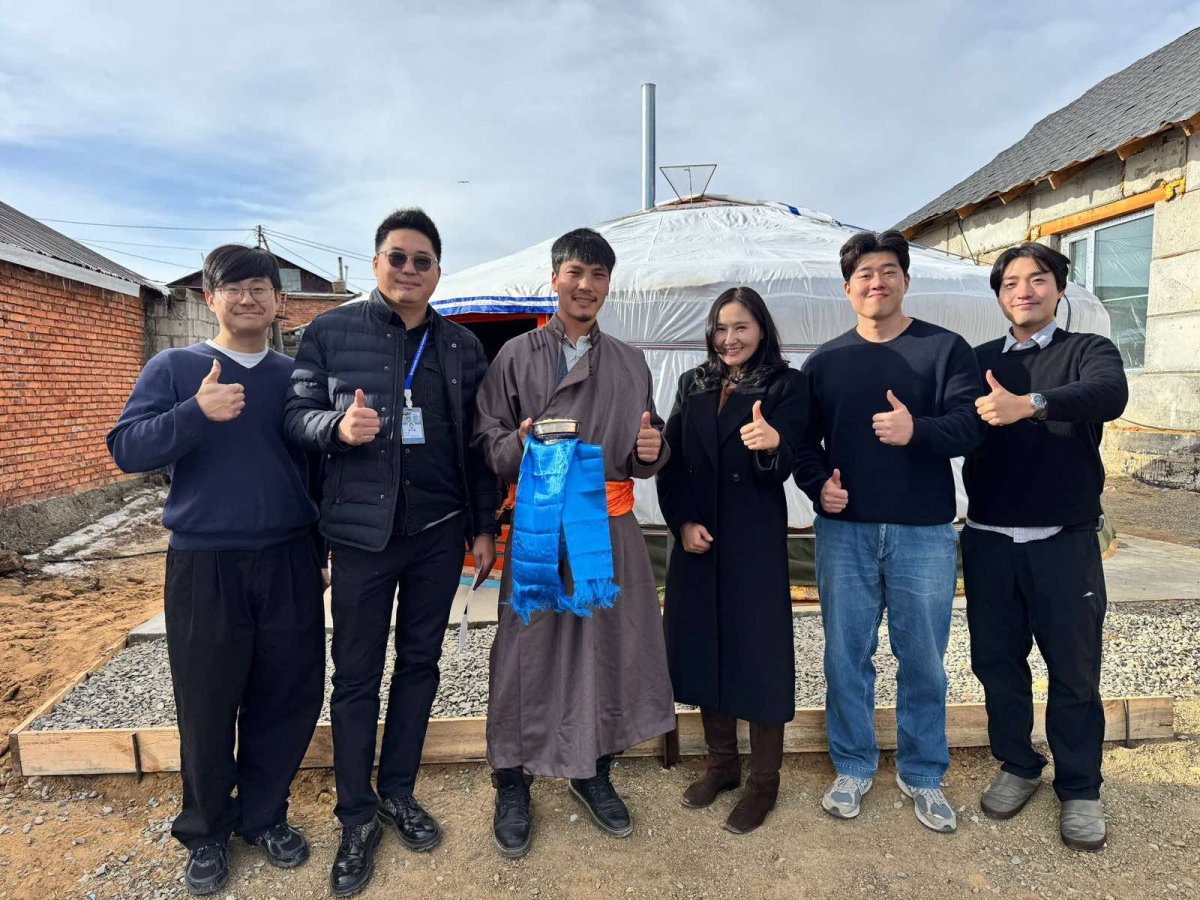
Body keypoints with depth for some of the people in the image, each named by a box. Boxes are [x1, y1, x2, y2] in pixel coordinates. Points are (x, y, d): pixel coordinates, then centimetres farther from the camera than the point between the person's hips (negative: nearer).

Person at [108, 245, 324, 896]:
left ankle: (264, 815, 30)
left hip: (288, 563, 2)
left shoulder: (295, 375, 9)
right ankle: (207, 831, 30)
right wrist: (197, 413, -25)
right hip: (204, 566, -2)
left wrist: (321, 551, 12)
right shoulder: (173, 368, 3)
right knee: (207, 707, 8)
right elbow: (126, 449, -8)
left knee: (289, 697, 8)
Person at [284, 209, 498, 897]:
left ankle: (398, 792, 33)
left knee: (420, 663, 14)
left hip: (439, 532, 3)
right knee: (357, 675, 7)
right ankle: (357, 816, 25)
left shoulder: (463, 345, 7)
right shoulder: (331, 331, 0)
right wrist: (339, 426, -23)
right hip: (363, 531, -2)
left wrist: (484, 528, 6)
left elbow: (477, 444, 8)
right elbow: (298, 415, 0)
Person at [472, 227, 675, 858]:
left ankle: (594, 773, 30)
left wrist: (651, 450, -9)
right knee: (527, 650, 3)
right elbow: (487, 444, 0)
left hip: (611, 527, 3)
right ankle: (512, 784, 22)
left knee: (611, 646, 8)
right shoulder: (516, 356, 4)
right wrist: (520, 446, -20)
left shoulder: (630, 364, 13)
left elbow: (645, 458, 14)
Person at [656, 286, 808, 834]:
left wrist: (772, 443, -37)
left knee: (759, 651, 3)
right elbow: (669, 461, 6)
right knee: (703, 645, 12)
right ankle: (722, 763, 32)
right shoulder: (693, 385, 8)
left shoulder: (787, 385, -4)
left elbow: (784, 468, -15)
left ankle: (764, 780, 22)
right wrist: (683, 522, -7)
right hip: (697, 539, 5)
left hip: (756, 542, -4)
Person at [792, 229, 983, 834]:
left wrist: (917, 430, -28)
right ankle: (853, 769, 27)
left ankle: (922, 774, 29)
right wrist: (817, 484, -8)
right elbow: (803, 438, 11)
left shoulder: (945, 349, 2)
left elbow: (971, 424, -8)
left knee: (923, 659, 9)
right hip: (844, 530, 2)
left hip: (924, 533, -1)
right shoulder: (824, 361, 9)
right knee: (846, 656, 9)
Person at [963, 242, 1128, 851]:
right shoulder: (979, 361, 10)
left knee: (1073, 670, 6)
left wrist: (1030, 405, -37)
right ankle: (1017, 766, 31)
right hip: (989, 542, 2)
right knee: (996, 662, 11)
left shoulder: (1087, 351, 2)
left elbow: (1111, 394, -21)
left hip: (1065, 543, -2)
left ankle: (1078, 789, 24)